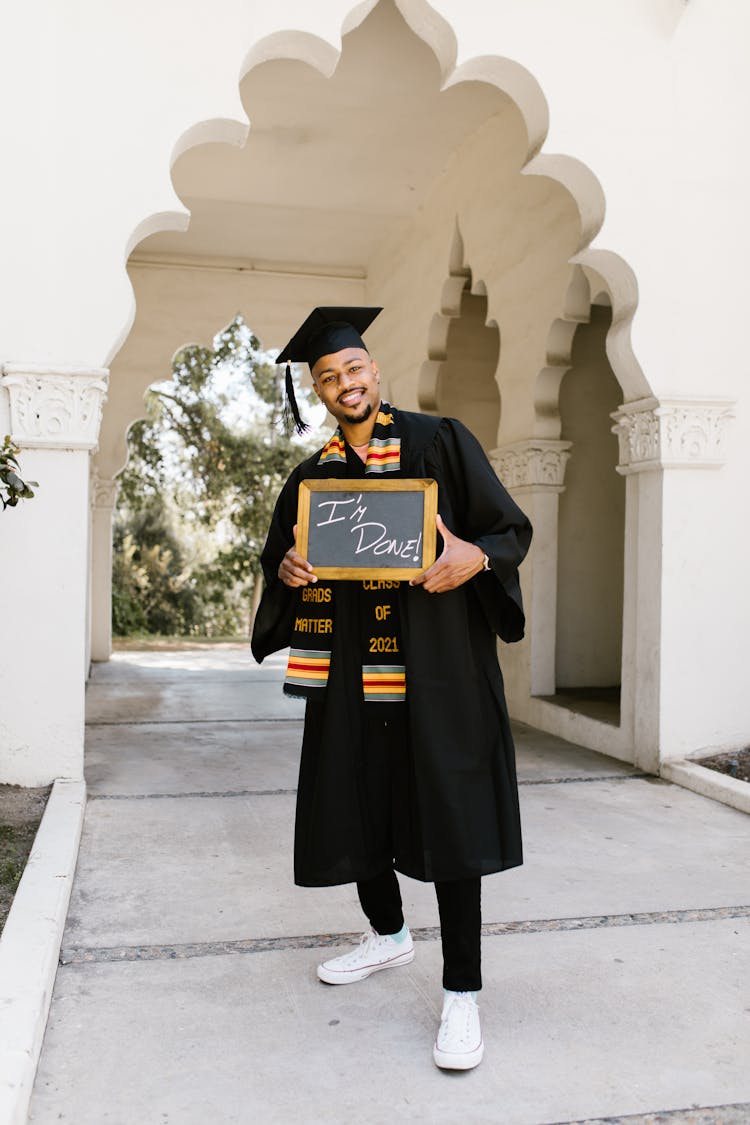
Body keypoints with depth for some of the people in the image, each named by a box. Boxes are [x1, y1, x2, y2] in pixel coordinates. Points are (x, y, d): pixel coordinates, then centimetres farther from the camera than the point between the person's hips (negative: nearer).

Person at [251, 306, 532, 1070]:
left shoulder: (440, 442, 0)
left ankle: (461, 991, 7)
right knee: (357, 803, 12)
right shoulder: (311, 475, 11)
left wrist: (476, 556, -23)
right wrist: (288, 570, -7)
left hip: (436, 664, -4)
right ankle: (387, 934, 38)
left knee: (446, 811, -4)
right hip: (350, 670, 5)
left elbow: (512, 528, -2)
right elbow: (279, 559, 17)